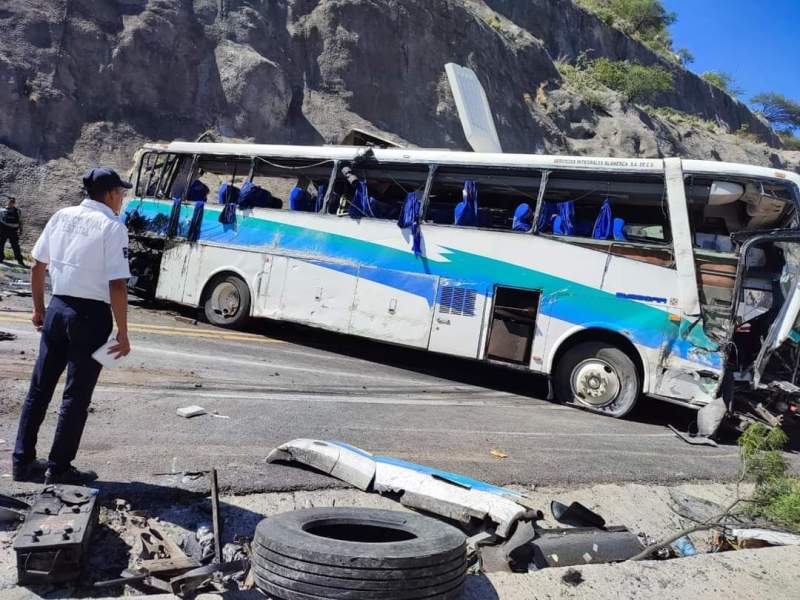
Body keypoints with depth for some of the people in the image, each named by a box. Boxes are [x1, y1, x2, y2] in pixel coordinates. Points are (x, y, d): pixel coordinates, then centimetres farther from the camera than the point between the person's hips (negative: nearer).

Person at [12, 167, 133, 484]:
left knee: (39, 387, 16)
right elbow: (117, 285, -18)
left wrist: (39, 308, 21)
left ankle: (22, 461, 24)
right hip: (91, 315, -6)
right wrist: (122, 334, -14)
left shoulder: (61, 216, 6)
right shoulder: (112, 227, -13)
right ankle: (59, 468, 14)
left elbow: (38, 266, 11)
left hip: (57, 308, 6)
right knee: (77, 395, 5)